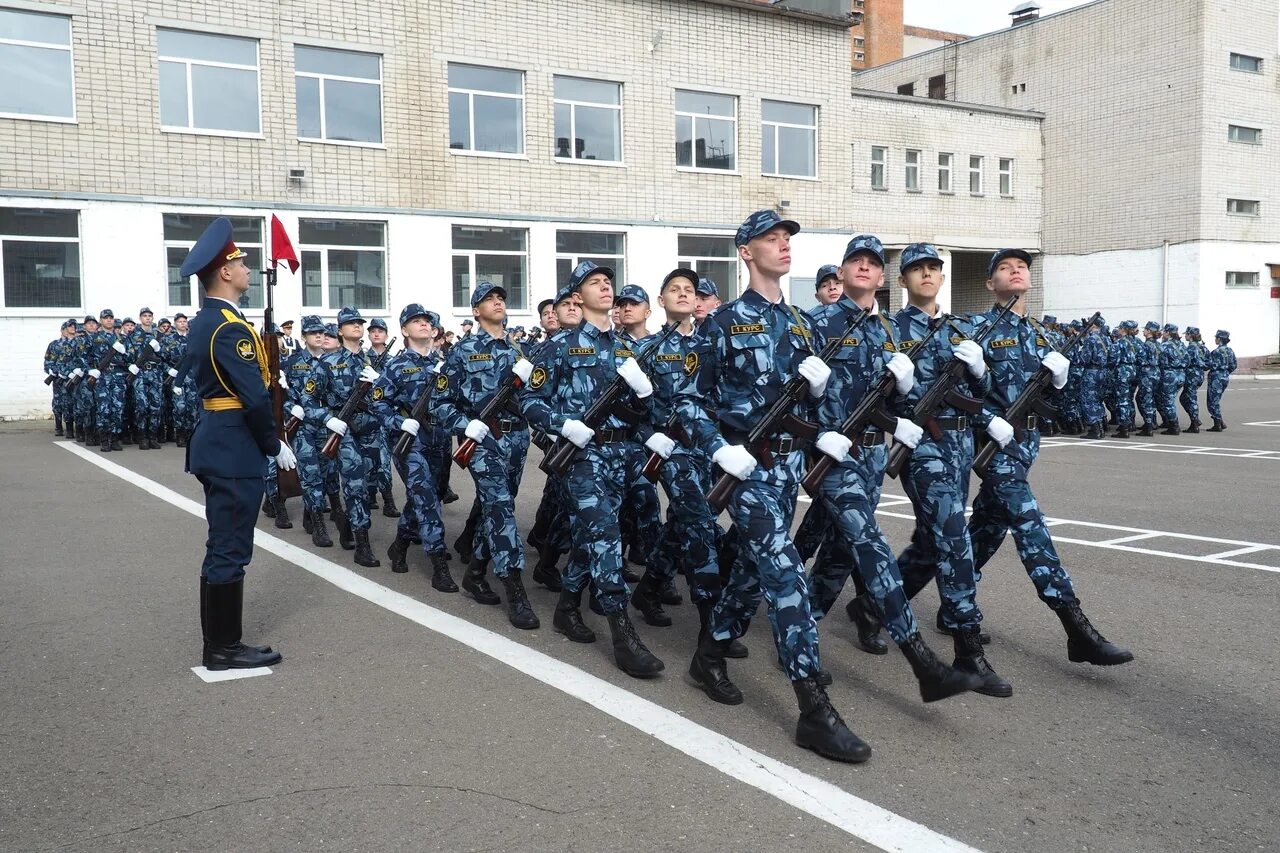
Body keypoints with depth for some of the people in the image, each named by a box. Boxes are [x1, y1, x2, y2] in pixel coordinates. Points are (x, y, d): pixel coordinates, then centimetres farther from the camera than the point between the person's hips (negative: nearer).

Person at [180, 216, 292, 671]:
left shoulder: (203, 321, 14)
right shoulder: (231, 327, -19)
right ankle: (225, 648, 6)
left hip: (216, 442, 11)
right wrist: (276, 445, -12)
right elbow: (255, 396, -21)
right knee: (230, 549, -3)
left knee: (221, 546, 16)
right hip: (235, 448, -11)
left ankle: (217, 641, 24)